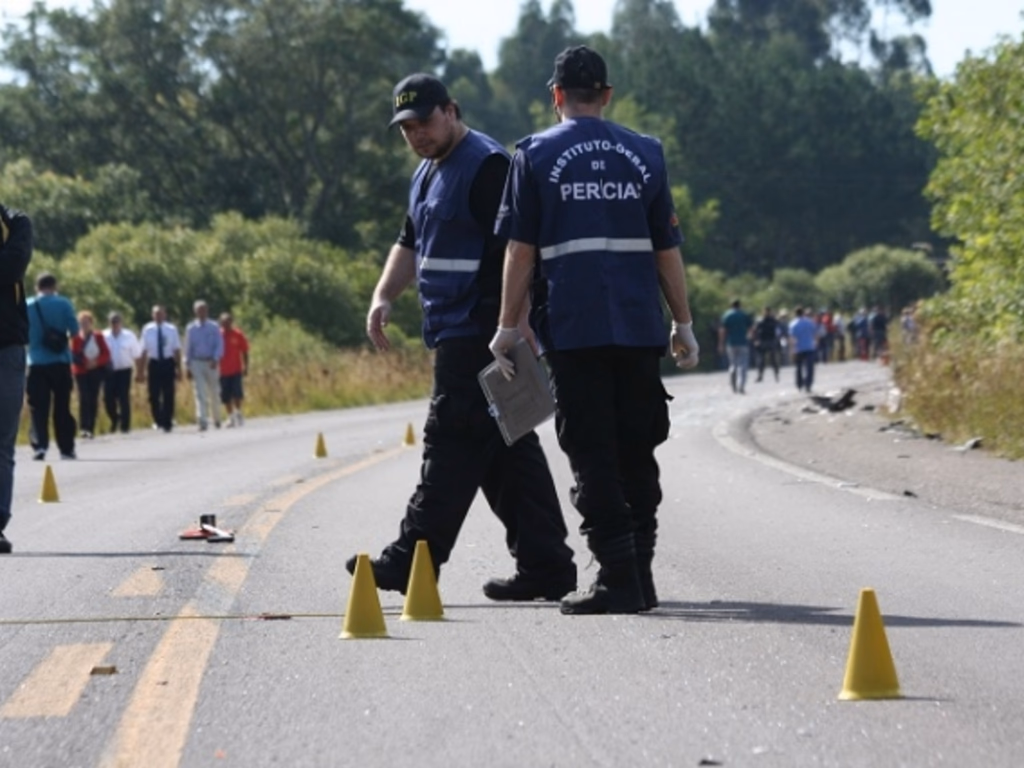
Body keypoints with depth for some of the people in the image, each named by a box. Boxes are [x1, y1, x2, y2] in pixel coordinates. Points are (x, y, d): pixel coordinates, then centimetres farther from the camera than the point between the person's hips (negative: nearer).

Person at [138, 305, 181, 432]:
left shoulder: (171, 329, 1)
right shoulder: (147, 330, 2)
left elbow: (177, 350, 5)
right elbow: (144, 351, 5)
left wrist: (178, 369, 2)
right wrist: (141, 370, 4)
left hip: (168, 364, -1)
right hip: (154, 363, 1)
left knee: (168, 394, -1)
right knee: (154, 395, 4)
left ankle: (167, 422, 6)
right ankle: (157, 421, 23)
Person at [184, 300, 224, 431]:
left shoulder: (214, 327, 3)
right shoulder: (190, 328, 6)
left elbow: (219, 345, -1)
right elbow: (188, 348, 10)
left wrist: (215, 359, -17)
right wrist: (188, 366, 5)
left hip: (212, 363, 0)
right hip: (196, 363, 0)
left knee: (214, 393, 10)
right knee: (200, 394, -10)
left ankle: (217, 420, 27)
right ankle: (202, 422, -18)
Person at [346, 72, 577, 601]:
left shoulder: (487, 165, -12)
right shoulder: (428, 174, 20)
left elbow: (514, 250, -18)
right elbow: (410, 244, 30)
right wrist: (384, 296, 14)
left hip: (476, 335, -10)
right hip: (455, 335, 10)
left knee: (453, 440, -7)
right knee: (508, 448, 9)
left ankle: (414, 560, -5)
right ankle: (545, 564, 11)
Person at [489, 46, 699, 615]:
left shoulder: (537, 155, 2)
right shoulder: (645, 153, 10)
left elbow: (521, 250, -2)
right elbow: (668, 249, 10)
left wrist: (510, 326, 3)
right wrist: (684, 323, 17)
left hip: (574, 329, -3)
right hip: (640, 328, 3)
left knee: (593, 455, -2)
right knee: (637, 452, 11)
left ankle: (619, 578, -8)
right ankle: (640, 574, 13)